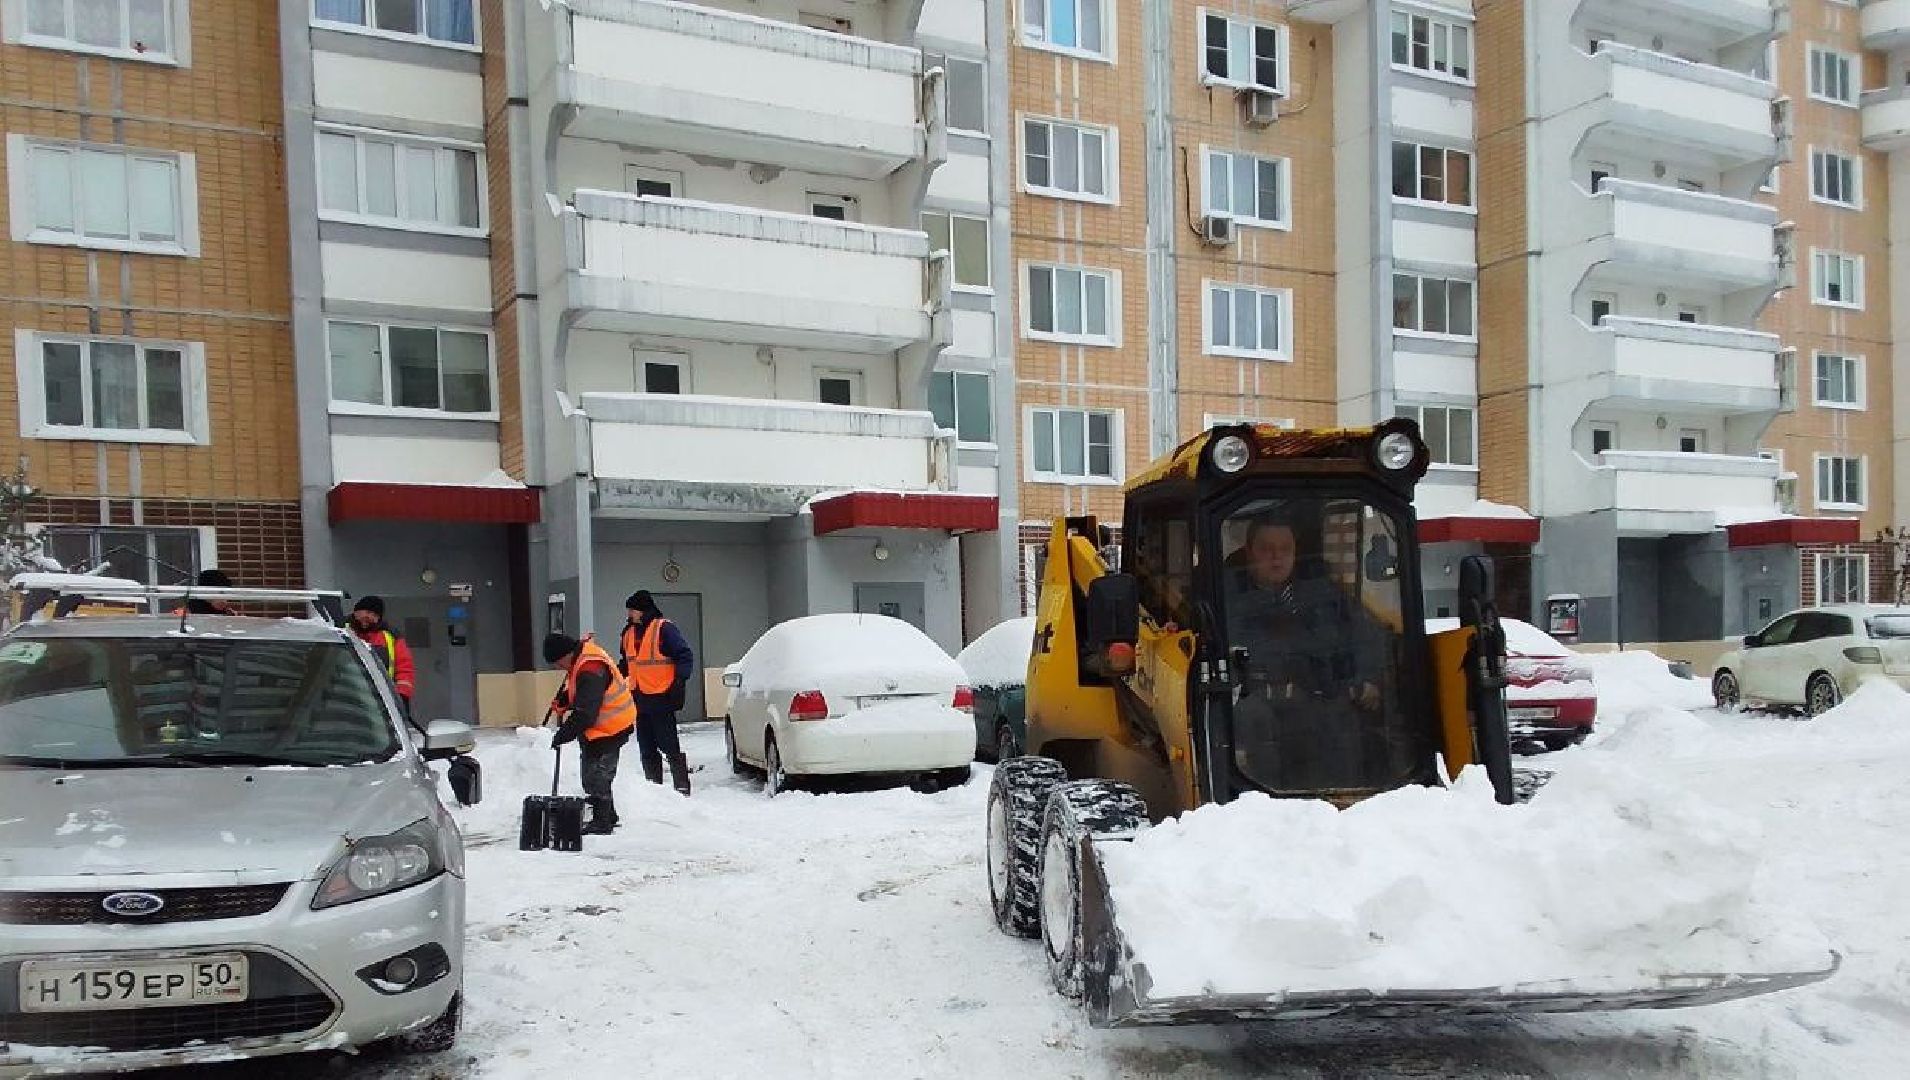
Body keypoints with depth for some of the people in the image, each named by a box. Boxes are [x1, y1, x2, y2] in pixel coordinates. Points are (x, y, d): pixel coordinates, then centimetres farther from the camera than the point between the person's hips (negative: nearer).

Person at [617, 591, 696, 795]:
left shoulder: (664, 628, -11)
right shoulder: (629, 633, 12)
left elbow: (685, 655, -13)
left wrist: (680, 680, -20)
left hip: (661, 698, -8)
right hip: (640, 699, 8)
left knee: (670, 747, -6)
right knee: (647, 749, 14)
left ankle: (682, 788, 1)